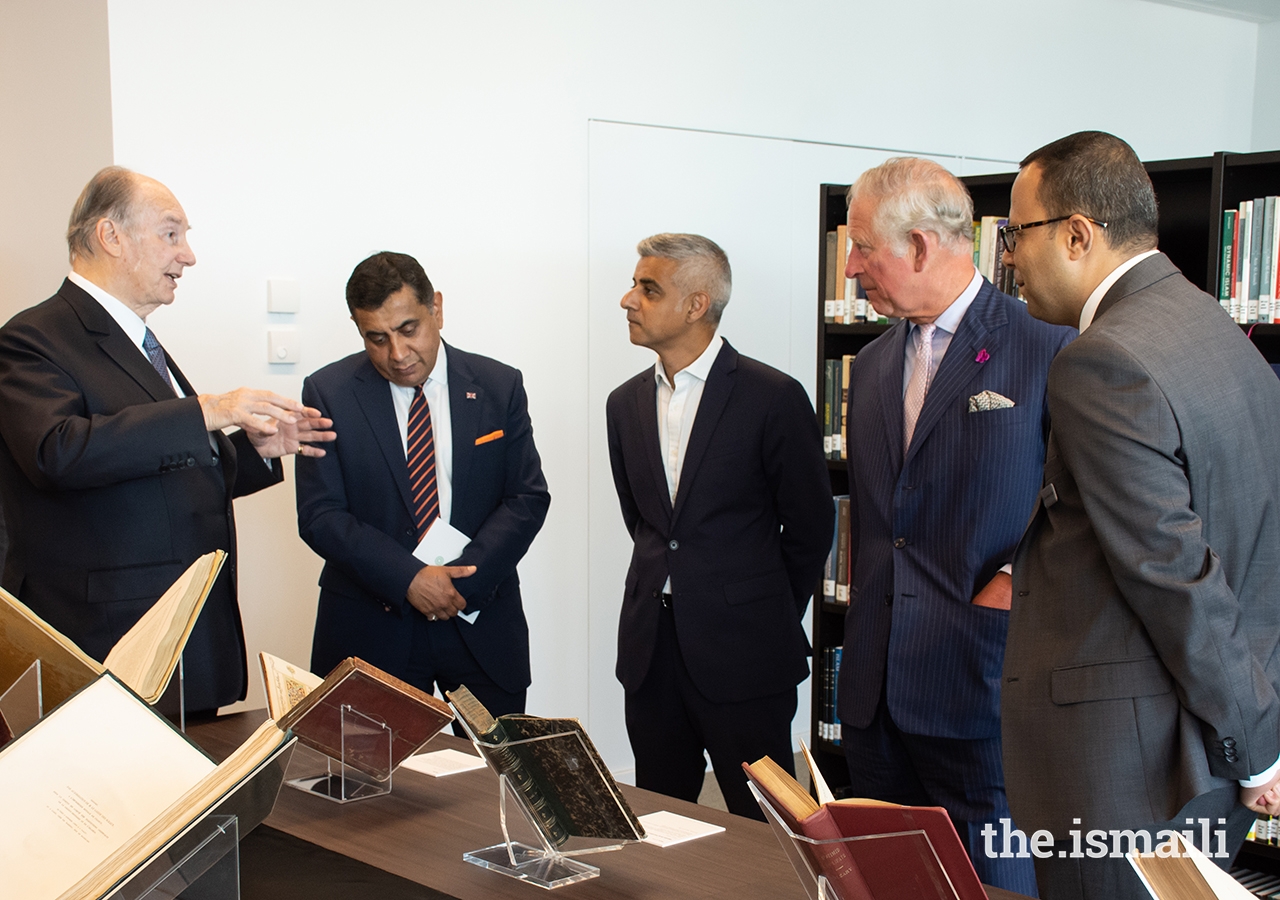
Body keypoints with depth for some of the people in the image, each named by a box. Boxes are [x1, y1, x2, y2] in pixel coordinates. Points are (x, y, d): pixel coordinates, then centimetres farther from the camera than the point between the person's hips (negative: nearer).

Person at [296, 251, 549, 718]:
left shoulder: (499, 387, 2)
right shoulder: (329, 393, -2)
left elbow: (528, 497, 0)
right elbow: (319, 516, -7)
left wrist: (466, 576, -14)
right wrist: (408, 579, -18)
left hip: (483, 623, 1)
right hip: (371, 628, -1)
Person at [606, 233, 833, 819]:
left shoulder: (773, 398, -10)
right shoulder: (626, 404, 8)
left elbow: (809, 526, -3)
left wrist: (771, 621, 4)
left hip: (742, 654, -5)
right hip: (650, 646, 5)